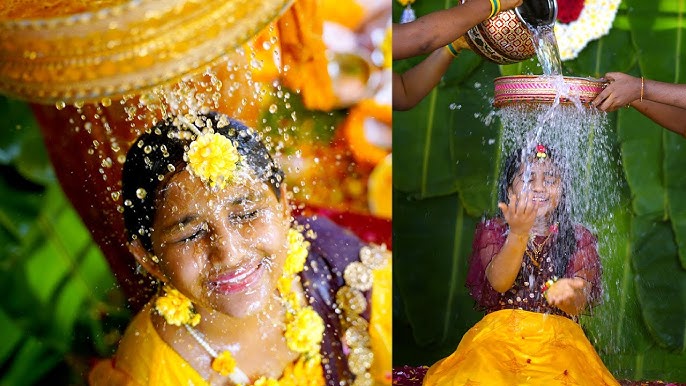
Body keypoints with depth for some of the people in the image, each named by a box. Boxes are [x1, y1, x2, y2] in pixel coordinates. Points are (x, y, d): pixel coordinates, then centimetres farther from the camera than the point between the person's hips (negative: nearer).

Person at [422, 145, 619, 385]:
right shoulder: (493, 230, 8)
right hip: (501, 333, 0)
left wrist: (566, 295, -28)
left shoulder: (579, 238, 9)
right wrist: (519, 233, -26)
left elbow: (578, 306, -3)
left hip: (558, 338, 1)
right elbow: (499, 283, -11)